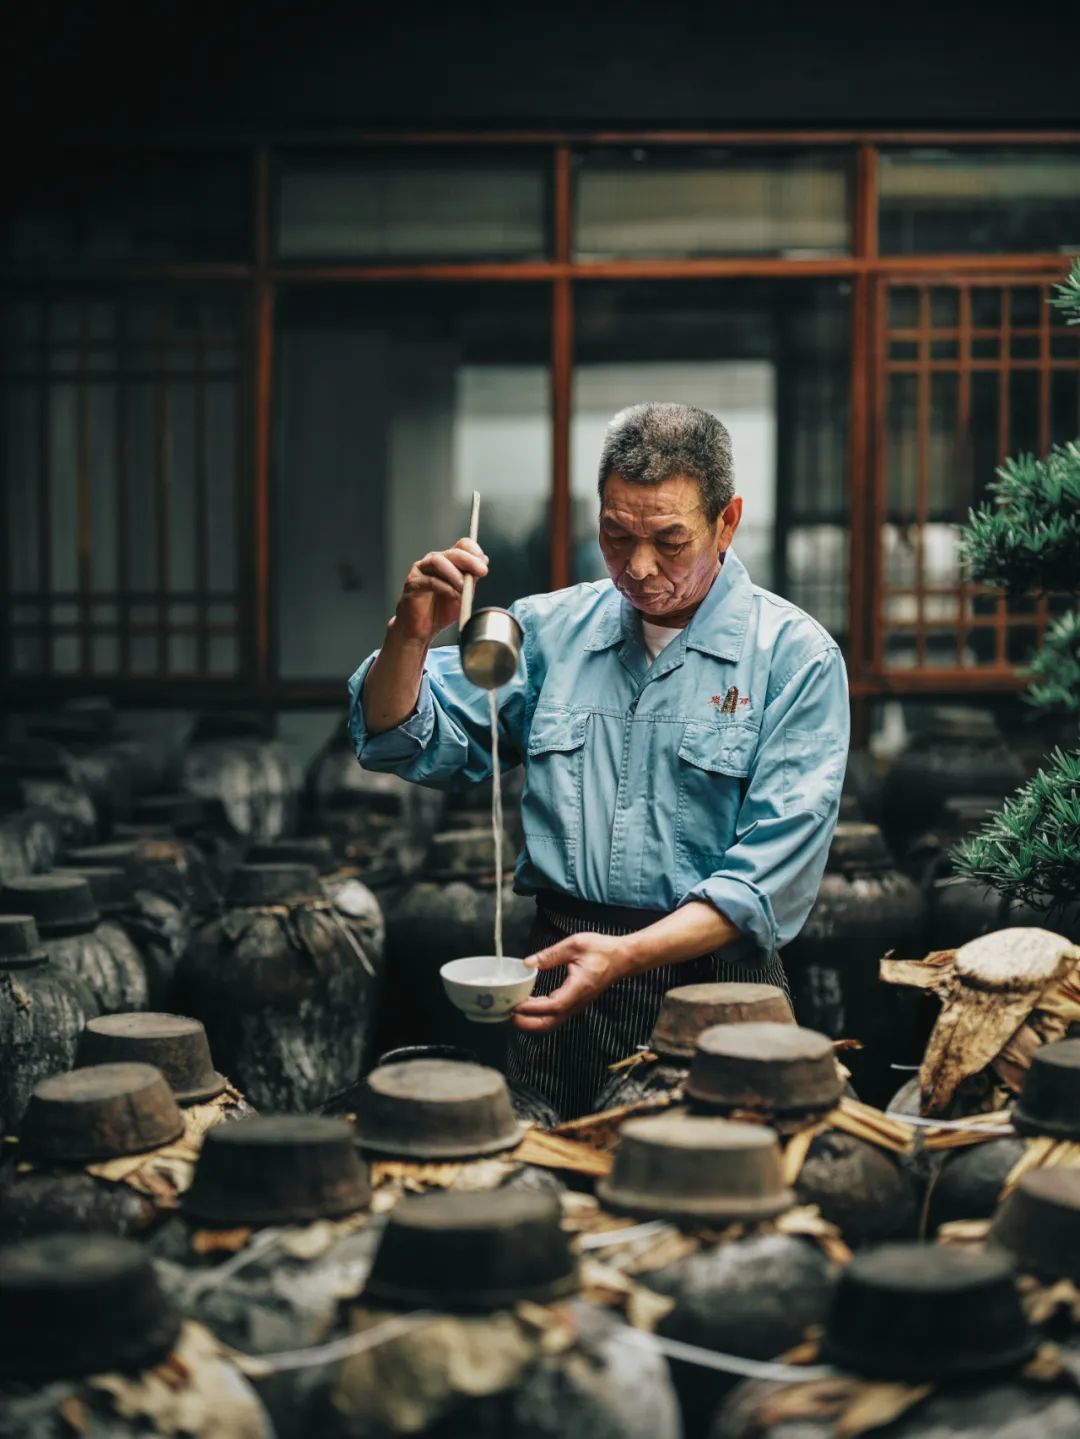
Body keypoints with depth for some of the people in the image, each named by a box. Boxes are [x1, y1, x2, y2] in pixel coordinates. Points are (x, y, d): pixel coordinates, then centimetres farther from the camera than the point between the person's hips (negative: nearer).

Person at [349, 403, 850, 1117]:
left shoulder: (796, 656, -4)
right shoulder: (550, 629, 9)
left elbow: (772, 873, -12)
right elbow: (403, 743, 9)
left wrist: (628, 954, -24)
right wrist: (413, 635, -11)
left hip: (711, 979, -3)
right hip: (562, 973, 3)